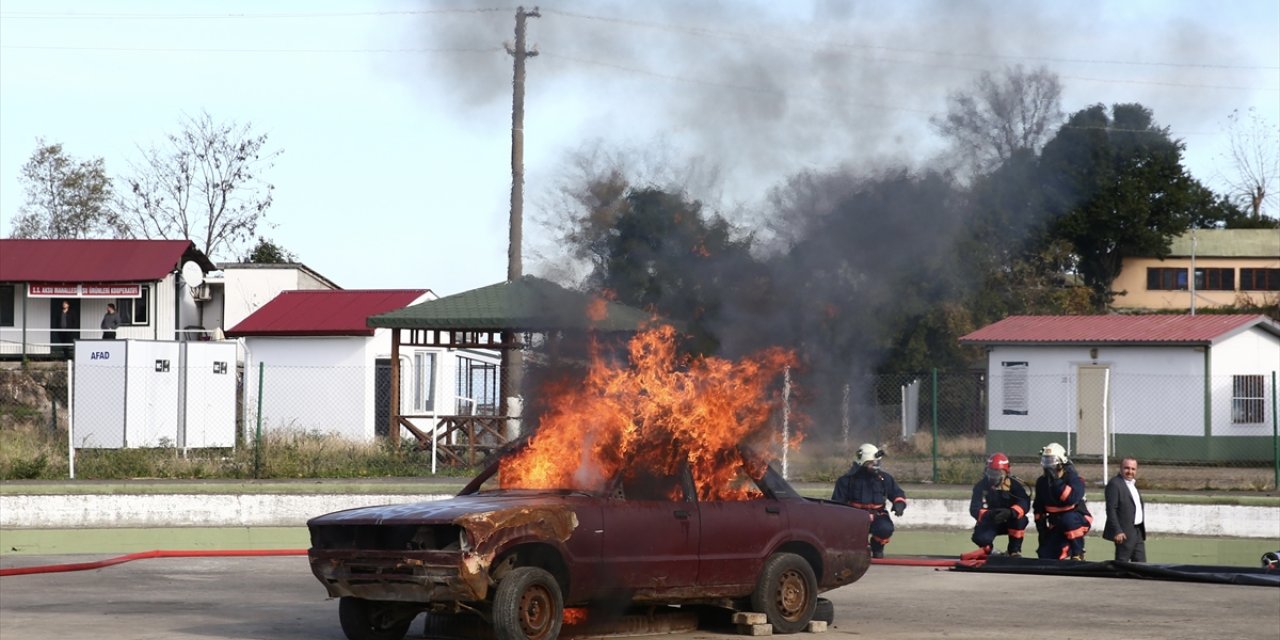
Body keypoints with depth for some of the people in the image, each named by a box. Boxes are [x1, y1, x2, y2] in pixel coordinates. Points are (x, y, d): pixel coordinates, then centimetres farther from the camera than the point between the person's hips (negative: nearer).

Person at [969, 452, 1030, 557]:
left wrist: (1011, 512, -49)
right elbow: (974, 509, -23)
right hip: (989, 523, 0)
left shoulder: (1014, 484, -14)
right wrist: (987, 514, -45)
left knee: (1021, 520, -33)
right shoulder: (981, 486, -12)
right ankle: (987, 549, 9)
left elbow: (1025, 504, -28)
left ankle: (1015, 550, -12)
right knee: (980, 538, -30)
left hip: (1009, 522, 0)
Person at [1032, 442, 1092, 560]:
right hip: (1056, 525, 5)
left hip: (1077, 520, -5)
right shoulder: (1042, 481, 5)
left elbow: (1072, 499, -34)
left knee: (1068, 519, -41)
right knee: (1046, 556, -8)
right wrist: (1040, 525, 7)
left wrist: (1056, 482, -33)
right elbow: (1038, 507, 15)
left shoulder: (1073, 478, -15)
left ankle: (1078, 554, -24)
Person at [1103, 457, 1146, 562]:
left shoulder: (1133, 484, 16)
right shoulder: (1114, 484, -12)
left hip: (1138, 532, 9)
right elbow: (1111, 509, -17)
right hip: (1125, 532, -9)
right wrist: (1117, 531, -23)